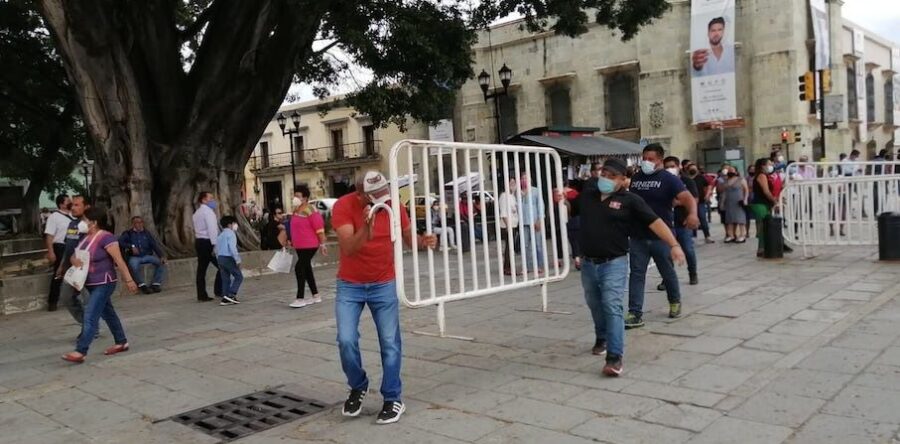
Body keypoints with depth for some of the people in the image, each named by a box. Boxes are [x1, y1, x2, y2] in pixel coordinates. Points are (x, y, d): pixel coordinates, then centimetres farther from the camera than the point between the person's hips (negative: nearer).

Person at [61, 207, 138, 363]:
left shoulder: (106, 238, -19)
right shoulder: (86, 238, 8)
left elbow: (119, 261, -19)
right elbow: (73, 256, 13)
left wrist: (129, 280, -18)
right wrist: (75, 261, -12)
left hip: (104, 284, -9)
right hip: (92, 284, 9)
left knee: (90, 317, -12)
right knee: (108, 313, 17)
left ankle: (80, 352, -12)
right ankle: (122, 343, 29)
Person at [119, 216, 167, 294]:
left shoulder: (146, 234, 17)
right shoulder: (128, 234, 10)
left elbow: (155, 246, 6)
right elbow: (120, 242, -8)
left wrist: (162, 256, -9)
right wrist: (131, 246, -22)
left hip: (146, 256, 3)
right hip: (134, 257, -3)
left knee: (161, 262, -22)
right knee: (133, 265, -37)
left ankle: (155, 284, -20)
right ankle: (142, 285, -27)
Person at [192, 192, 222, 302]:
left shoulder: (197, 212, 19)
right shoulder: (208, 211, -11)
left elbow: (198, 229, 17)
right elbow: (212, 229, -19)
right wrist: (215, 245, -24)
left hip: (199, 242, 9)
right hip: (208, 242, -9)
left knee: (201, 269, 6)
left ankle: (202, 295, 6)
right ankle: (219, 291, -2)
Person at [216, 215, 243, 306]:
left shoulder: (220, 235, 17)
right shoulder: (231, 234, -9)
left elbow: (217, 249, 18)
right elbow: (232, 248, -19)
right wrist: (238, 260, -16)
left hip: (220, 258, 8)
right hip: (229, 258, -8)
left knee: (225, 279, 10)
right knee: (239, 276, -2)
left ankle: (225, 298, 8)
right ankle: (231, 294, -11)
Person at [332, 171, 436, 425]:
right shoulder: (343, 206, -20)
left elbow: (408, 238, 2)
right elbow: (348, 248, -30)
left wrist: (423, 241, -20)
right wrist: (366, 229, -48)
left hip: (384, 284, 1)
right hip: (350, 285, -1)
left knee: (390, 342, 0)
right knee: (346, 340, -7)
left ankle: (393, 399, 14)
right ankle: (358, 387, 20)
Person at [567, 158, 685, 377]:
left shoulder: (629, 200, -7)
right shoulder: (588, 193, 6)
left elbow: (654, 222, -11)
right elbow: (571, 209, 23)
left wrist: (674, 245, -21)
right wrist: (562, 201, -1)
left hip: (614, 263, -5)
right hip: (588, 262, 5)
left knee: (612, 307, -14)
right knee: (595, 305, 20)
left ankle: (615, 357, -15)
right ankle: (602, 339, 45)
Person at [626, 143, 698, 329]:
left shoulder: (669, 179, -7)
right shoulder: (635, 178, 7)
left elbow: (687, 197, -19)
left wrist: (692, 214, -40)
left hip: (661, 236, -3)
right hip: (638, 236, 3)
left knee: (667, 272, 13)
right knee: (636, 273, -1)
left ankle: (675, 302, 38)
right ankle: (635, 314, 0)